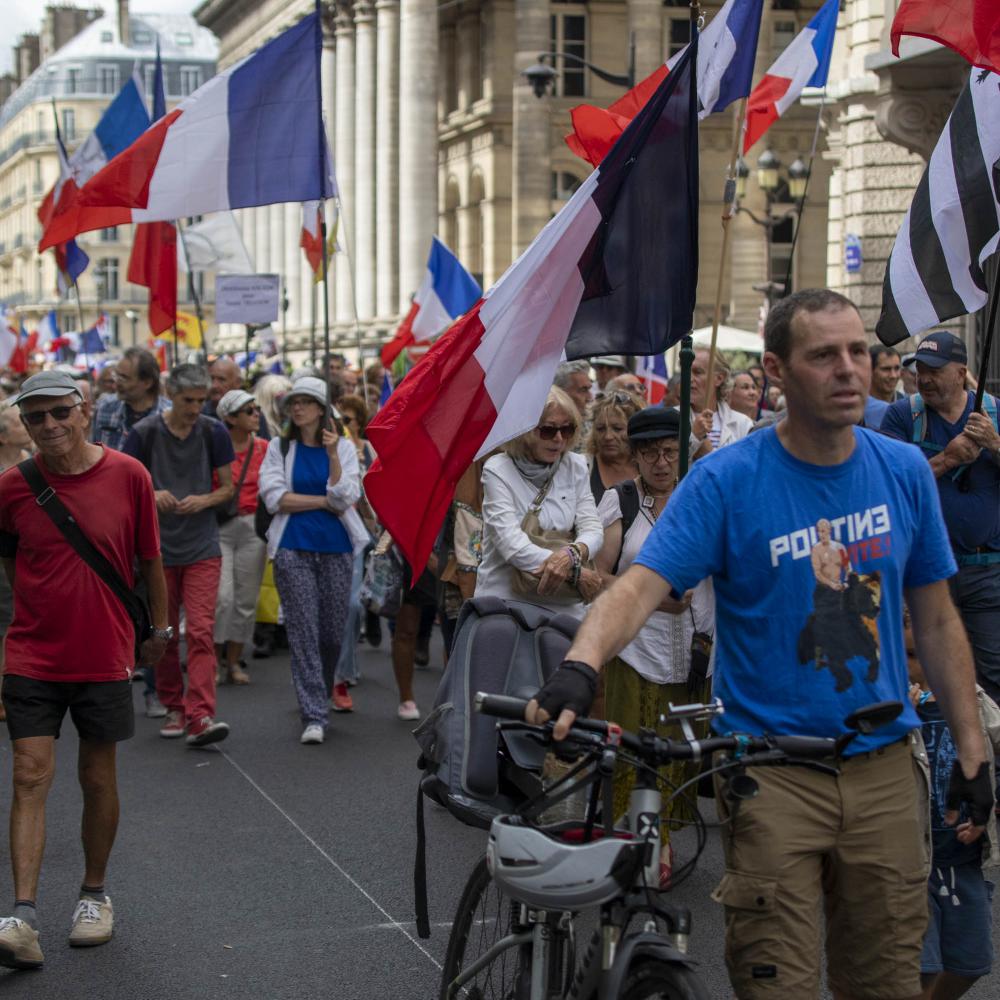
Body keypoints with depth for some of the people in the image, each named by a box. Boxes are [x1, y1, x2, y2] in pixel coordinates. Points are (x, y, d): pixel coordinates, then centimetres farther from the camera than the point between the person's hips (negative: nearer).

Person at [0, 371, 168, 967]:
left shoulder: (128, 476, -7)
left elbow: (149, 559, 4)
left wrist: (159, 628, 11)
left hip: (104, 655, 0)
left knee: (98, 777, 10)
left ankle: (96, 894, 29)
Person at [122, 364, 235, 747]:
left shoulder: (214, 433, -1)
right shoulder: (144, 432, -4)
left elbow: (228, 487, 7)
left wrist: (204, 500, -14)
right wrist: (152, 495, -19)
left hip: (202, 547, 0)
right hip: (159, 546, 1)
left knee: (201, 632, -11)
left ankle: (200, 716, -16)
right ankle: (174, 708, 24)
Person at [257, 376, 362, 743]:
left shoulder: (343, 446, 6)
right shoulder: (279, 447, 7)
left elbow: (346, 499, -6)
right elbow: (275, 498, -5)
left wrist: (333, 455, -16)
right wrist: (324, 501, -6)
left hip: (336, 548, 1)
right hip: (293, 549, -1)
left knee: (334, 630, 6)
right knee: (303, 630, -6)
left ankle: (319, 697, 30)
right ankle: (314, 716, -6)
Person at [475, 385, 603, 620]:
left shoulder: (576, 467, 8)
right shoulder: (497, 471, -5)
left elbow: (593, 528, 1)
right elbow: (511, 544, -14)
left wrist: (571, 554, -22)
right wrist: (575, 571, -20)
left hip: (565, 606, 3)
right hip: (504, 601, -3)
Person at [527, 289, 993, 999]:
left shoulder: (904, 472, 3)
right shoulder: (726, 481, -9)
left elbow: (935, 619, 9)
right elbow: (642, 585, -20)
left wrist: (972, 749, 6)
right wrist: (579, 667, -39)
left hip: (884, 766, 4)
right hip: (772, 773, -3)